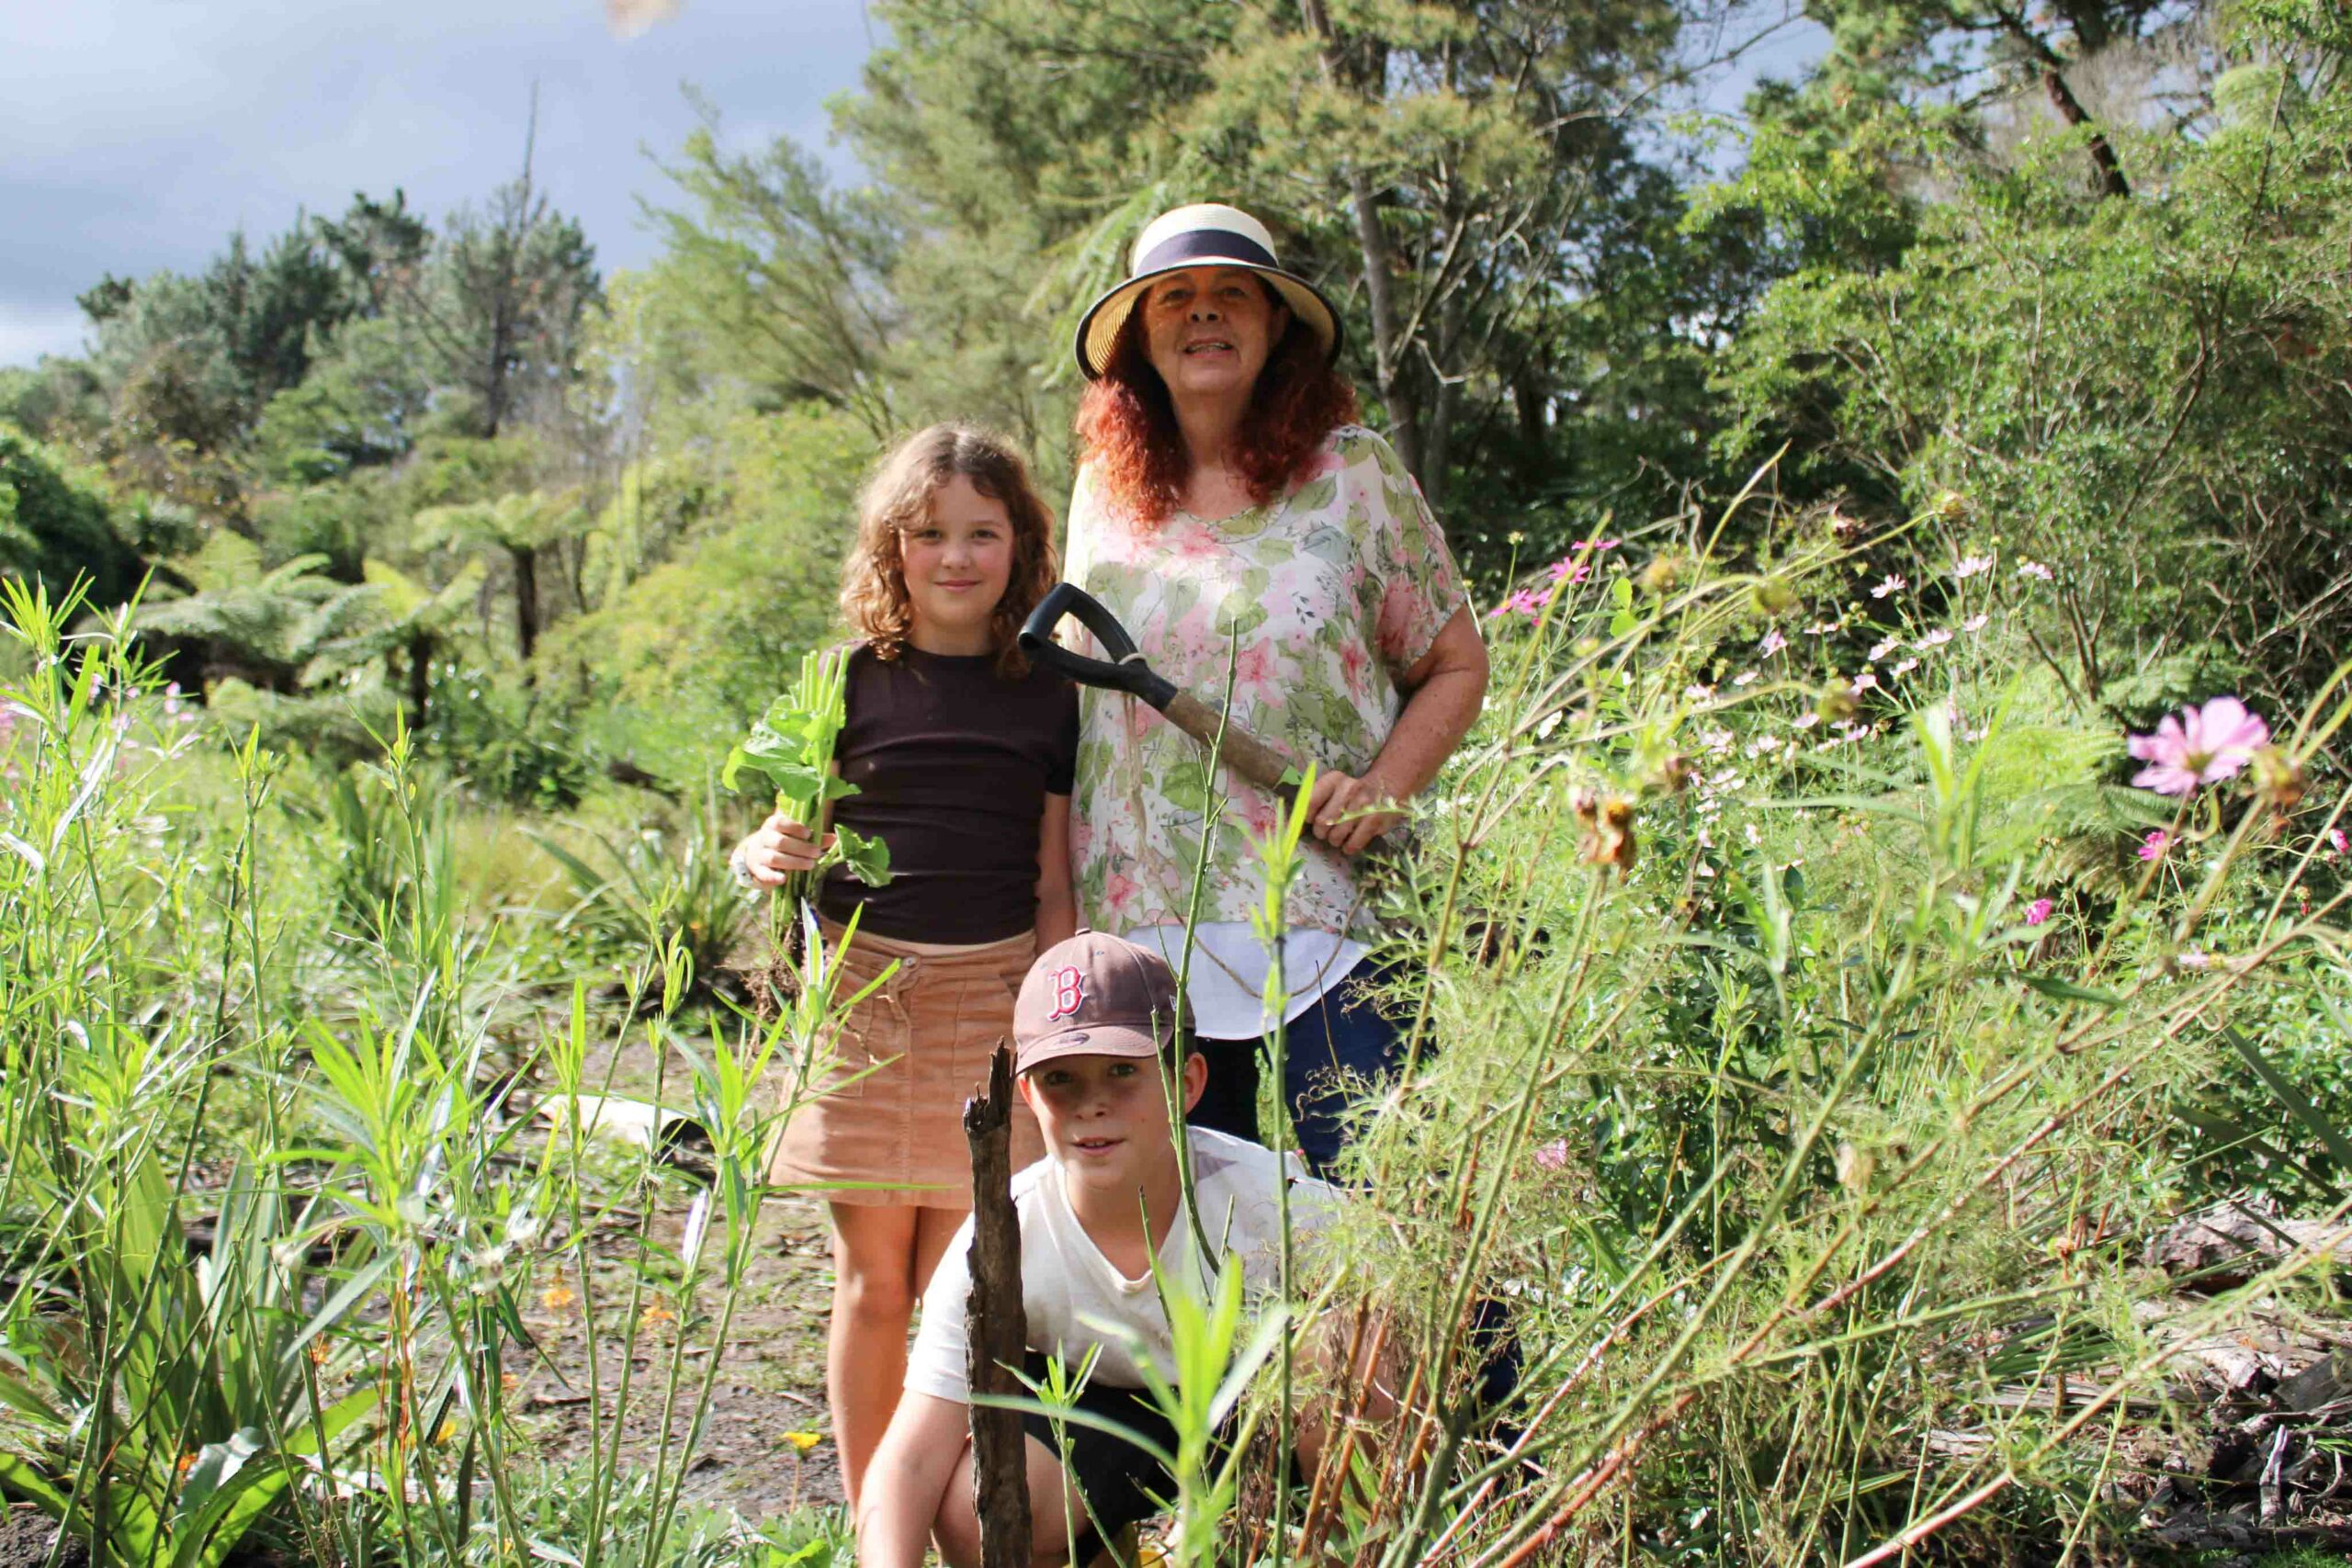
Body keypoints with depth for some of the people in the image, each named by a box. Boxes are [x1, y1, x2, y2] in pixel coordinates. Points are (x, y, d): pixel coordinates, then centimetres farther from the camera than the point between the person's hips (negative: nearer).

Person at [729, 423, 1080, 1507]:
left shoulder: (1046, 695, 4)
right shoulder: (852, 680, 2)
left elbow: (1052, 887, 7)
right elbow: (789, 830, 6)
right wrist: (764, 857, -17)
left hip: (991, 995, 0)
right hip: (862, 987, 0)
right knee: (872, 1280, 6)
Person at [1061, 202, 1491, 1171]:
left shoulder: (1351, 472, 3)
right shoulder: (1103, 491, 13)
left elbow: (1456, 665, 8)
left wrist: (1385, 787, -11)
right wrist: (1066, 913, 13)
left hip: (1326, 917, -3)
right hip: (1145, 926, 3)